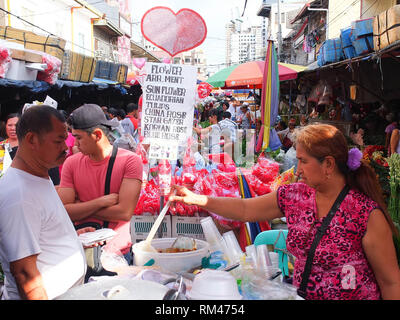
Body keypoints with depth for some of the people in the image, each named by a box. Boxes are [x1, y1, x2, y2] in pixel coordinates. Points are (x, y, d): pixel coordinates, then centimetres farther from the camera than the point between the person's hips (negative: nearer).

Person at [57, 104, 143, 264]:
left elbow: (125, 212, -19)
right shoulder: (71, 163, 0)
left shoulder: (130, 160, -11)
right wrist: (102, 202, -17)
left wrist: (81, 208, -10)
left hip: (117, 252, -2)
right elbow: (64, 212, -7)